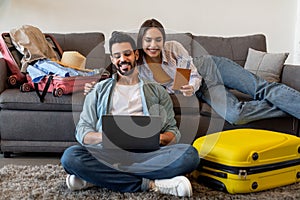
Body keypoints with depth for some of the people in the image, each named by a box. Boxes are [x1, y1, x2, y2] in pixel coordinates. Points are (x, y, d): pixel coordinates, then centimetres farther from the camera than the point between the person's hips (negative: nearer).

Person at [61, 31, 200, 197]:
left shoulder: (156, 91, 20)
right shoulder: (99, 90, 20)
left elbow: (173, 132, 14)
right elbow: (82, 131, 11)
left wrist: (158, 138, -11)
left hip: (146, 153, 1)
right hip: (109, 153, 0)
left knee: (190, 154, -29)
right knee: (70, 156, -31)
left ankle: (98, 177, -26)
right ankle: (150, 184, -26)